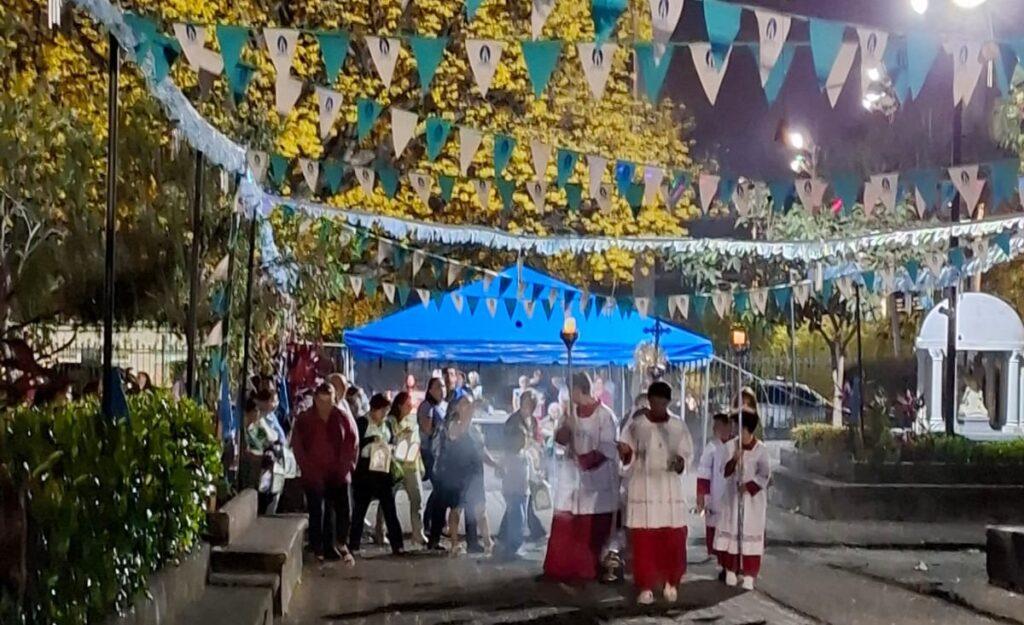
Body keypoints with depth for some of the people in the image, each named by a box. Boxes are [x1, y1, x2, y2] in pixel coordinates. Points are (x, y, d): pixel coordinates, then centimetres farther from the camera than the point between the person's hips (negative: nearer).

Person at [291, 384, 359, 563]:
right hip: (314, 476, -1)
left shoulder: (343, 418, 3)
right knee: (316, 513, 3)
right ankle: (318, 550, 11)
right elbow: (297, 446, 0)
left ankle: (332, 548, 9)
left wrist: (346, 466, -1)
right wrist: (309, 469, -6)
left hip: (338, 475, 1)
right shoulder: (304, 420, -1)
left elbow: (353, 443, 7)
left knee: (341, 512, -3)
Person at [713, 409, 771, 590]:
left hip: (752, 499, -4)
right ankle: (731, 571, 15)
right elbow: (724, 471, 2)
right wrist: (733, 460, -16)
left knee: (750, 535, -2)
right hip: (732, 497, 4)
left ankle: (749, 575, 1)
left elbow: (765, 475, -8)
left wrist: (749, 486, -17)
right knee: (730, 532, 6)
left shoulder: (760, 449, -9)